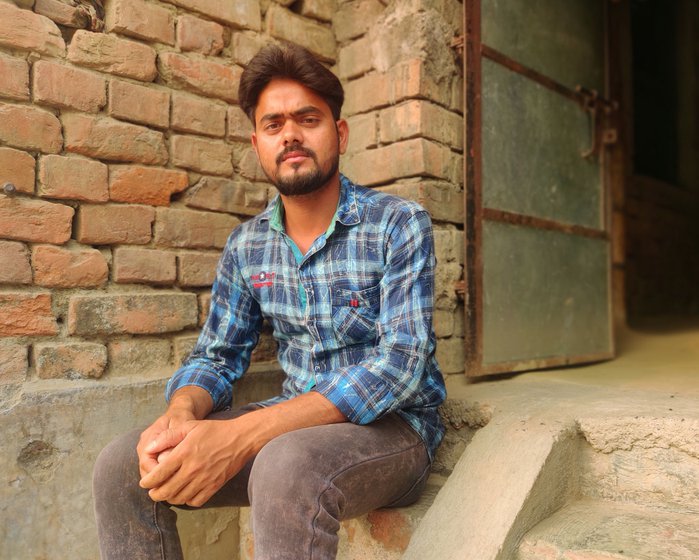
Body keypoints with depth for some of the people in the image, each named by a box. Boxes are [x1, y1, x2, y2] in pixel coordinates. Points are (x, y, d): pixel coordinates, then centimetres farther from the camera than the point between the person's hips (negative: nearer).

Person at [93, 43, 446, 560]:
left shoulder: (399, 225, -11)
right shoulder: (246, 246, 5)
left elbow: (401, 363, -22)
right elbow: (218, 355, 8)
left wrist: (242, 434, -31)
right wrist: (180, 414, -18)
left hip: (395, 425, -4)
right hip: (295, 422, 5)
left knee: (287, 466, -38)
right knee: (122, 466, -10)